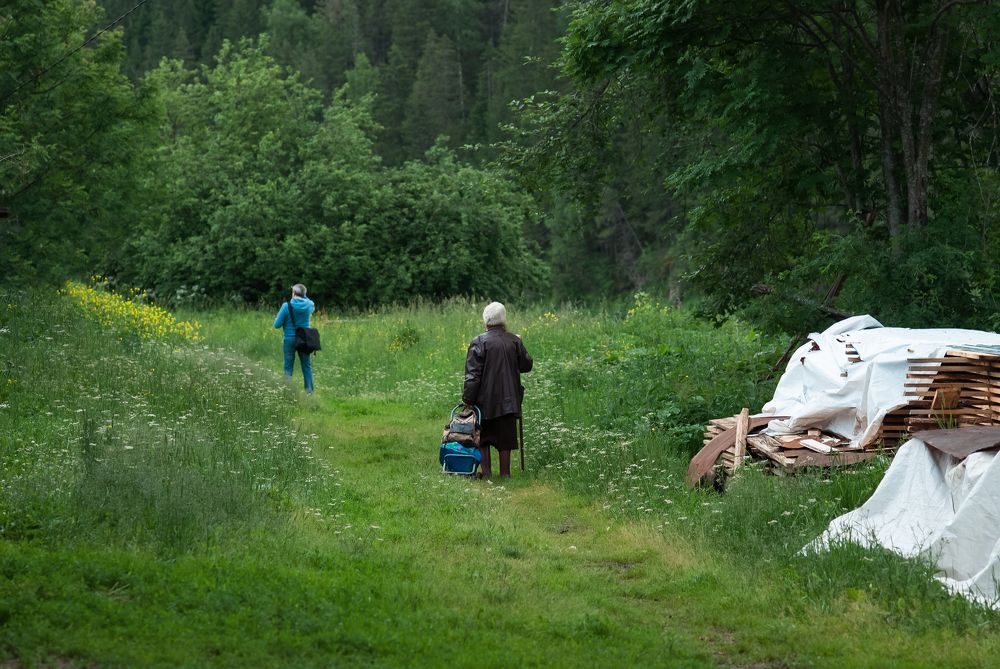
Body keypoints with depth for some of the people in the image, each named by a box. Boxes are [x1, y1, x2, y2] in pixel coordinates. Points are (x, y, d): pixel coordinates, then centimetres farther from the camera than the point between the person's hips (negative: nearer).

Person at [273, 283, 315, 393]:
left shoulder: (286, 306, -13)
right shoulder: (309, 305, -4)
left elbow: (277, 325, -10)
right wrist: (303, 297, 16)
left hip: (290, 340, -3)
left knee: (288, 368, 4)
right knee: (307, 366, 11)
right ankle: (309, 390, 10)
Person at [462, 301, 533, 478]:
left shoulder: (479, 342, -10)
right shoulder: (515, 341, -1)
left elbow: (472, 374, -12)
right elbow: (527, 365, 12)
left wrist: (468, 399, -8)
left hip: (485, 401, -2)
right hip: (508, 400, 3)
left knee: (483, 439, 10)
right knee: (505, 439, 9)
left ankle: (486, 472, 7)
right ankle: (505, 473, 11)